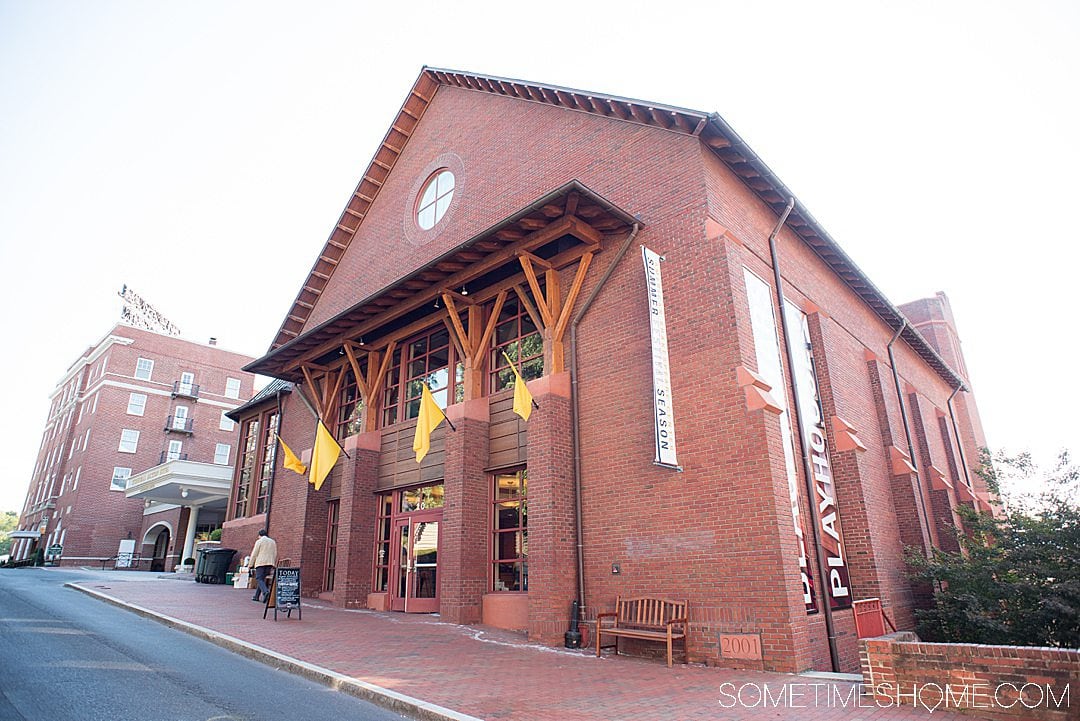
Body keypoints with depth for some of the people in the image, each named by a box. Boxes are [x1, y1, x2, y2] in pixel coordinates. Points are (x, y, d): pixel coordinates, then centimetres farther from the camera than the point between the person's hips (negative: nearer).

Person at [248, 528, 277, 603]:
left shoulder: (259, 542, -1)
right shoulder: (273, 542, 16)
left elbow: (254, 554, -3)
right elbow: (275, 554, 16)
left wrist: (250, 564, 4)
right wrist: (273, 565, 21)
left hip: (260, 563, -6)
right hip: (269, 563, 6)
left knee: (259, 579, -8)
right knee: (262, 579, 13)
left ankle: (265, 591, -30)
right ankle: (256, 596, 15)